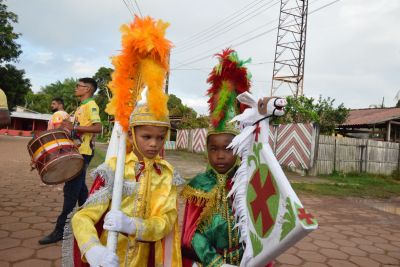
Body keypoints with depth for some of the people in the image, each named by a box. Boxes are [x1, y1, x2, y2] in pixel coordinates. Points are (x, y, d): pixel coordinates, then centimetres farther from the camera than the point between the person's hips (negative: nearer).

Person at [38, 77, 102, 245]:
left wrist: (74, 127, -24)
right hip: (77, 151, 10)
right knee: (79, 188, 16)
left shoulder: (90, 105, -11)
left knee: (71, 190, -9)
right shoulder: (81, 107, 19)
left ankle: (60, 230, -4)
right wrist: (70, 128, 11)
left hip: (83, 153, -10)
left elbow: (98, 127, -24)